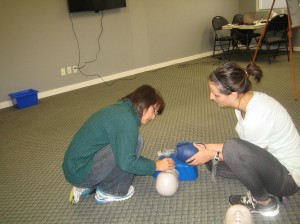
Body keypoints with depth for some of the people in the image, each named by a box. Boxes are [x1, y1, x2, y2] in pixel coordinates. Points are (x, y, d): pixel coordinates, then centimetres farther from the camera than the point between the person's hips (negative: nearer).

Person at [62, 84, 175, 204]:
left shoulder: (120, 109, 11)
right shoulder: (126, 119, -19)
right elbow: (126, 163, -21)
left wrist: (150, 165, 16)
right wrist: (155, 166, -7)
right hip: (80, 171, -10)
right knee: (135, 141, -14)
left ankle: (87, 186, 15)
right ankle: (108, 192, 0)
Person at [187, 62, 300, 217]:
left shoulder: (256, 116, -33)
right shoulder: (247, 100, -5)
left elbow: (250, 153, -17)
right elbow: (244, 143, 5)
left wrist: (212, 154, -10)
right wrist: (210, 148, -3)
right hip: (270, 159, 9)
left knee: (232, 148, -33)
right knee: (212, 161, 9)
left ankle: (264, 202, -9)